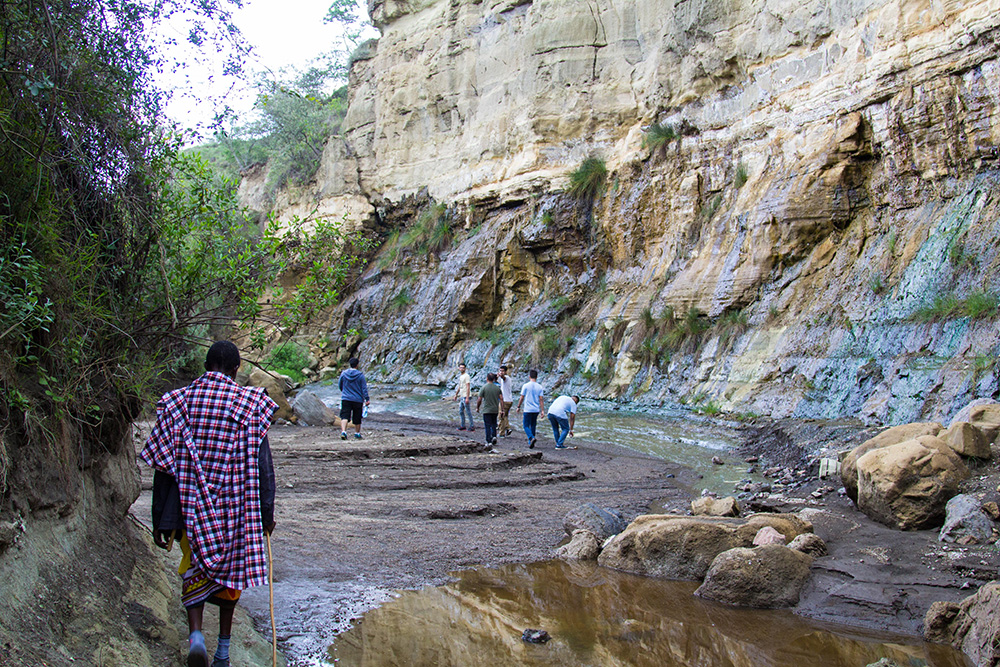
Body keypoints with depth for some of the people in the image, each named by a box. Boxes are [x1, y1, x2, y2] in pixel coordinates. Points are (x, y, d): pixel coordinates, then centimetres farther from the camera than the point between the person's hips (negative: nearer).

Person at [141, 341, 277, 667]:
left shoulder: (178, 402, -1)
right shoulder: (250, 404, -6)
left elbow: (163, 466, -1)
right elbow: (262, 466, -6)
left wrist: (161, 521, 4)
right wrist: (266, 514, 3)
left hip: (191, 505, 1)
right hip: (234, 506, -1)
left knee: (195, 569, 14)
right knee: (231, 568, 15)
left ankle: (195, 633, -10)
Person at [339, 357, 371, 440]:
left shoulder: (343, 374, 1)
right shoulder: (360, 375, -7)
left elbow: (340, 386, 14)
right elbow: (364, 388, -8)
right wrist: (367, 399, -5)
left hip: (345, 399, 1)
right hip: (358, 399, -1)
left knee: (344, 416, -5)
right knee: (357, 418, 13)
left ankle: (343, 431, -25)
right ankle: (357, 433, 26)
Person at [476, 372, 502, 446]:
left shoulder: (484, 387, -8)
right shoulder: (497, 388, 2)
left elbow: (479, 399, -8)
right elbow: (501, 399, -1)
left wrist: (477, 408, 6)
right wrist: (501, 409, 4)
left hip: (487, 410, -3)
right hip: (495, 410, 3)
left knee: (487, 426, -1)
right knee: (493, 424, 21)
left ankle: (488, 441, -5)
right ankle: (494, 436, 4)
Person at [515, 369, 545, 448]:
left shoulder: (525, 386, -5)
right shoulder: (539, 387, 3)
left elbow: (522, 398, -2)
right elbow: (541, 399, 0)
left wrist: (518, 407, 11)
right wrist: (542, 410, 2)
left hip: (528, 409, -4)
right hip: (536, 410, 4)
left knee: (526, 426, 2)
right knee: (533, 426, 14)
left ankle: (531, 438, -23)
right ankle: (530, 443, 15)